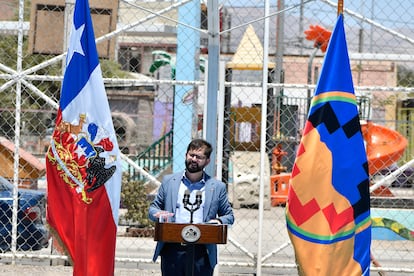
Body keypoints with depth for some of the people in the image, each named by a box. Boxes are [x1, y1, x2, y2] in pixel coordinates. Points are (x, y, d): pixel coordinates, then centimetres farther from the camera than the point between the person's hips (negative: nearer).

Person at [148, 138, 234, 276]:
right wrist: (158, 213, -7)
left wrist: (219, 221, -8)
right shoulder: (169, 181, 12)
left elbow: (229, 215, 15)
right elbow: (153, 208, 17)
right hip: (172, 250, 1)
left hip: (201, 253, -1)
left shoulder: (217, 187, 10)